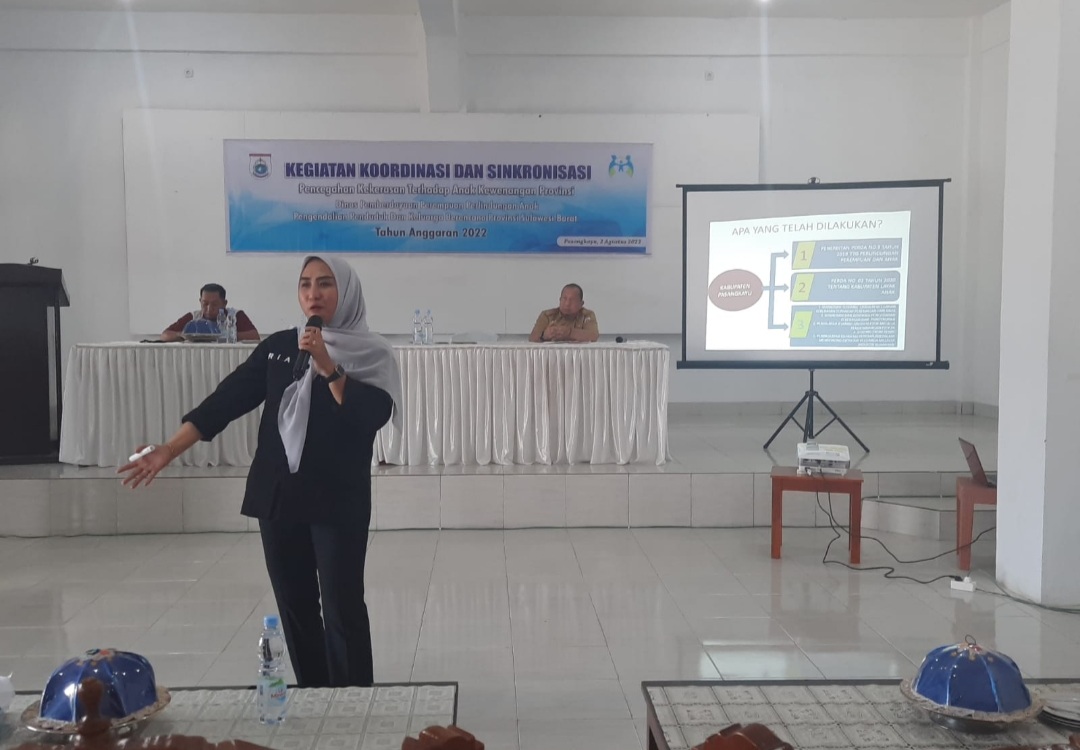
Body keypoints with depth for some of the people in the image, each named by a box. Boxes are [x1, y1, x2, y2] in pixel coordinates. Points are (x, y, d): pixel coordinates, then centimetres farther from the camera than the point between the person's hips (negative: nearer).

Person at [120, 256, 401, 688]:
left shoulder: (373, 355, -3)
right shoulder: (278, 346, 7)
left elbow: (370, 418, -16)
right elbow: (228, 399, 2)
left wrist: (328, 368, -23)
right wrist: (168, 450, -4)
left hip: (338, 500, -4)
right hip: (278, 495, 4)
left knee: (341, 606, -5)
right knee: (294, 604, 9)